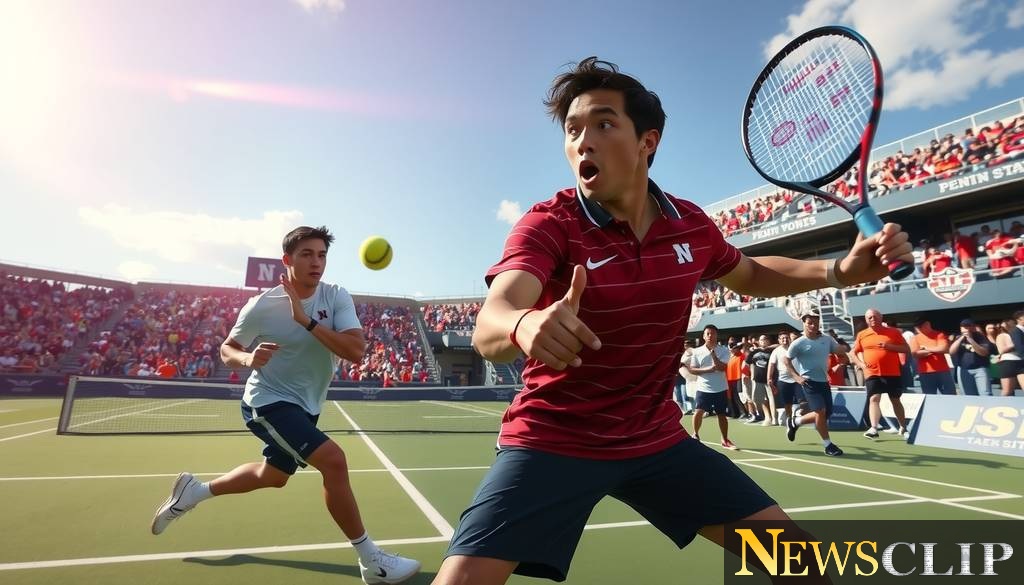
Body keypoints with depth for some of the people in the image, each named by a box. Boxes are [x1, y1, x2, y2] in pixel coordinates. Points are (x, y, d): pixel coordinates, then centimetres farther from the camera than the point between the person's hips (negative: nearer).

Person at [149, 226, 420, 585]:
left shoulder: (336, 297, -12)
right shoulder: (262, 306, -17)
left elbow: (356, 351, -24)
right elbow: (227, 350, -3)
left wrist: (306, 320, -31)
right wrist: (249, 358, -26)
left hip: (306, 406, 6)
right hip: (268, 402, -6)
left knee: (273, 477, 25)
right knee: (334, 461, -23)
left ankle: (194, 490, 49)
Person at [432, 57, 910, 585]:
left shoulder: (691, 225, -3)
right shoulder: (548, 224, -18)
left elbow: (750, 275, 19)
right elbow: (490, 326, -35)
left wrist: (841, 269, 3)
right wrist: (525, 325, -59)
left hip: (657, 439, 5)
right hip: (551, 441, -4)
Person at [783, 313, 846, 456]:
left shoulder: (827, 339, 6)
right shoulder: (799, 343, -8)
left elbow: (841, 351, 10)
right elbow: (785, 360, -4)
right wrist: (796, 376, -10)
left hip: (824, 381, 6)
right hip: (809, 381, -6)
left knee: (827, 414, 9)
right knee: (820, 411, -13)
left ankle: (794, 422, 30)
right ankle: (828, 445, 2)